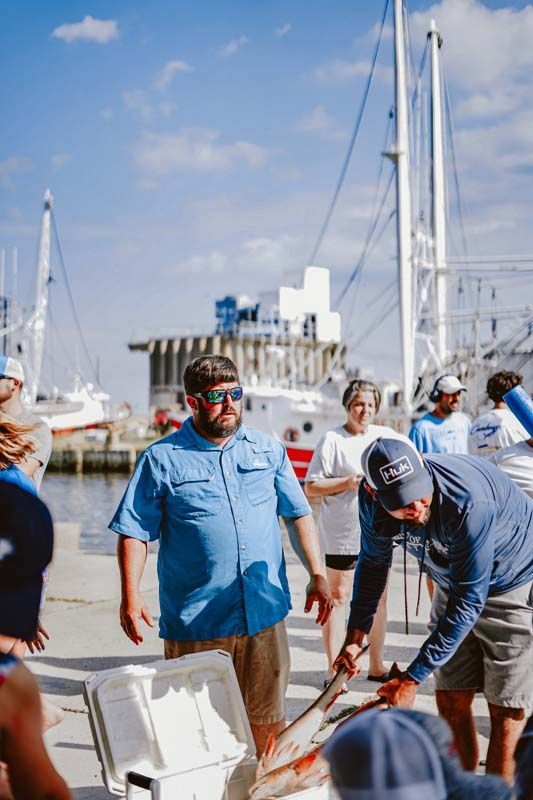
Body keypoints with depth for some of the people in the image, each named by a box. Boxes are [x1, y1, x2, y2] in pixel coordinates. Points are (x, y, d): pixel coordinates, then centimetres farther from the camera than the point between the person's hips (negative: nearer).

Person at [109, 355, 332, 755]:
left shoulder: (267, 449, 9)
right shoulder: (162, 459, -1)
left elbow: (300, 514, 14)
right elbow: (134, 532, -2)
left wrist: (318, 575, 7)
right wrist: (131, 596, -12)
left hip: (264, 612, 3)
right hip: (195, 620, -3)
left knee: (267, 718, 13)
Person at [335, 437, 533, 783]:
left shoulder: (470, 503, -39)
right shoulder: (373, 499, -20)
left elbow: (468, 602, -33)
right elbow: (373, 563, 1)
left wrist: (412, 678, -29)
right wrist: (355, 635, -6)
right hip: (454, 583, 6)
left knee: (505, 707, -5)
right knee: (451, 700, 6)